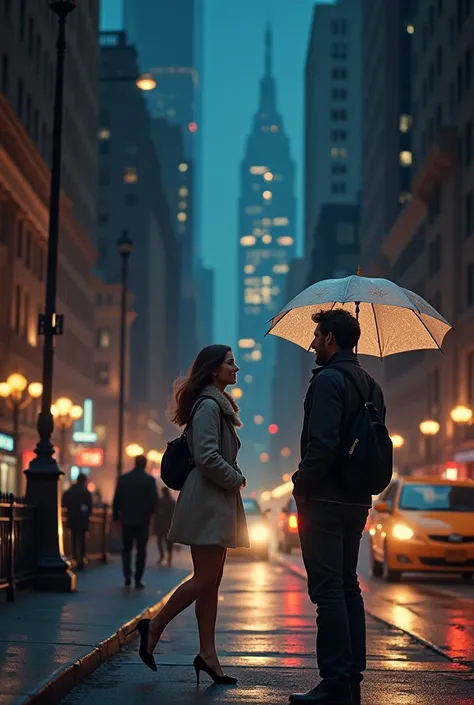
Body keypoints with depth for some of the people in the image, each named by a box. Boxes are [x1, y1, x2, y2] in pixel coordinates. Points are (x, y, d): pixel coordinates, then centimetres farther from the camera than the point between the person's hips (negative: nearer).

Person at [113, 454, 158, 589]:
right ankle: (138, 580, 4)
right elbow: (154, 500, -10)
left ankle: (127, 574, -4)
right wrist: (149, 513, 8)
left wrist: (116, 515, 11)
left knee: (127, 548, 14)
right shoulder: (149, 480, -6)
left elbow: (117, 499, 0)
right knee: (141, 550, 6)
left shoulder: (123, 478, 0)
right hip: (143, 520, -2)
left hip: (127, 519, 2)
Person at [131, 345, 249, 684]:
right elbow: (207, 456, -22)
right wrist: (236, 479, -9)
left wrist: (235, 478, 9)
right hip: (208, 501, -10)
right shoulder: (208, 405, -13)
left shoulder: (218, 404, 18)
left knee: (211, 580, 8)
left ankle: (207, 655, 9)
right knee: (205, 578, -8)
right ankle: (154, 627, 4)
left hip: (217, 501, 10)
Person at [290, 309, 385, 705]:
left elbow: (322, 442, -23)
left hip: (325, 499, -9)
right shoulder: (370, 384, 14)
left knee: (328, 590, -7)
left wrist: (302, 485, -12)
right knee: (348, 586, 14)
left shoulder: (328, 380, -13)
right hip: (358, 500, 9)